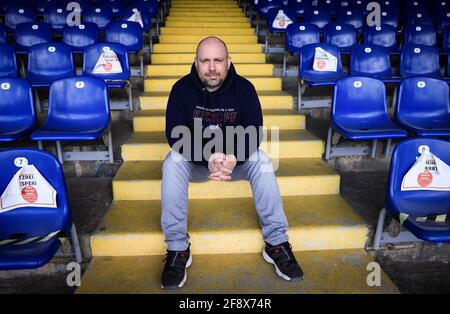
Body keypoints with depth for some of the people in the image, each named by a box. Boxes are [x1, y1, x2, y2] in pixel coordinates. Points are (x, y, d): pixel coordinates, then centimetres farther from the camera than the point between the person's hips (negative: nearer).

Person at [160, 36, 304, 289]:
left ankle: (277, 242, -20)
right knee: (172, 163, -31)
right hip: (195, 161, 0)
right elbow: (176, 135, -20)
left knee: (261, 161, -28)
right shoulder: (182, 89, -13)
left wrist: (234, 158, -38)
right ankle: (178, 248, -23)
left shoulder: (244, 88, -11)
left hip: (235, 159, 1)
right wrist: (208, 158, -38)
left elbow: (254, 133, -16)